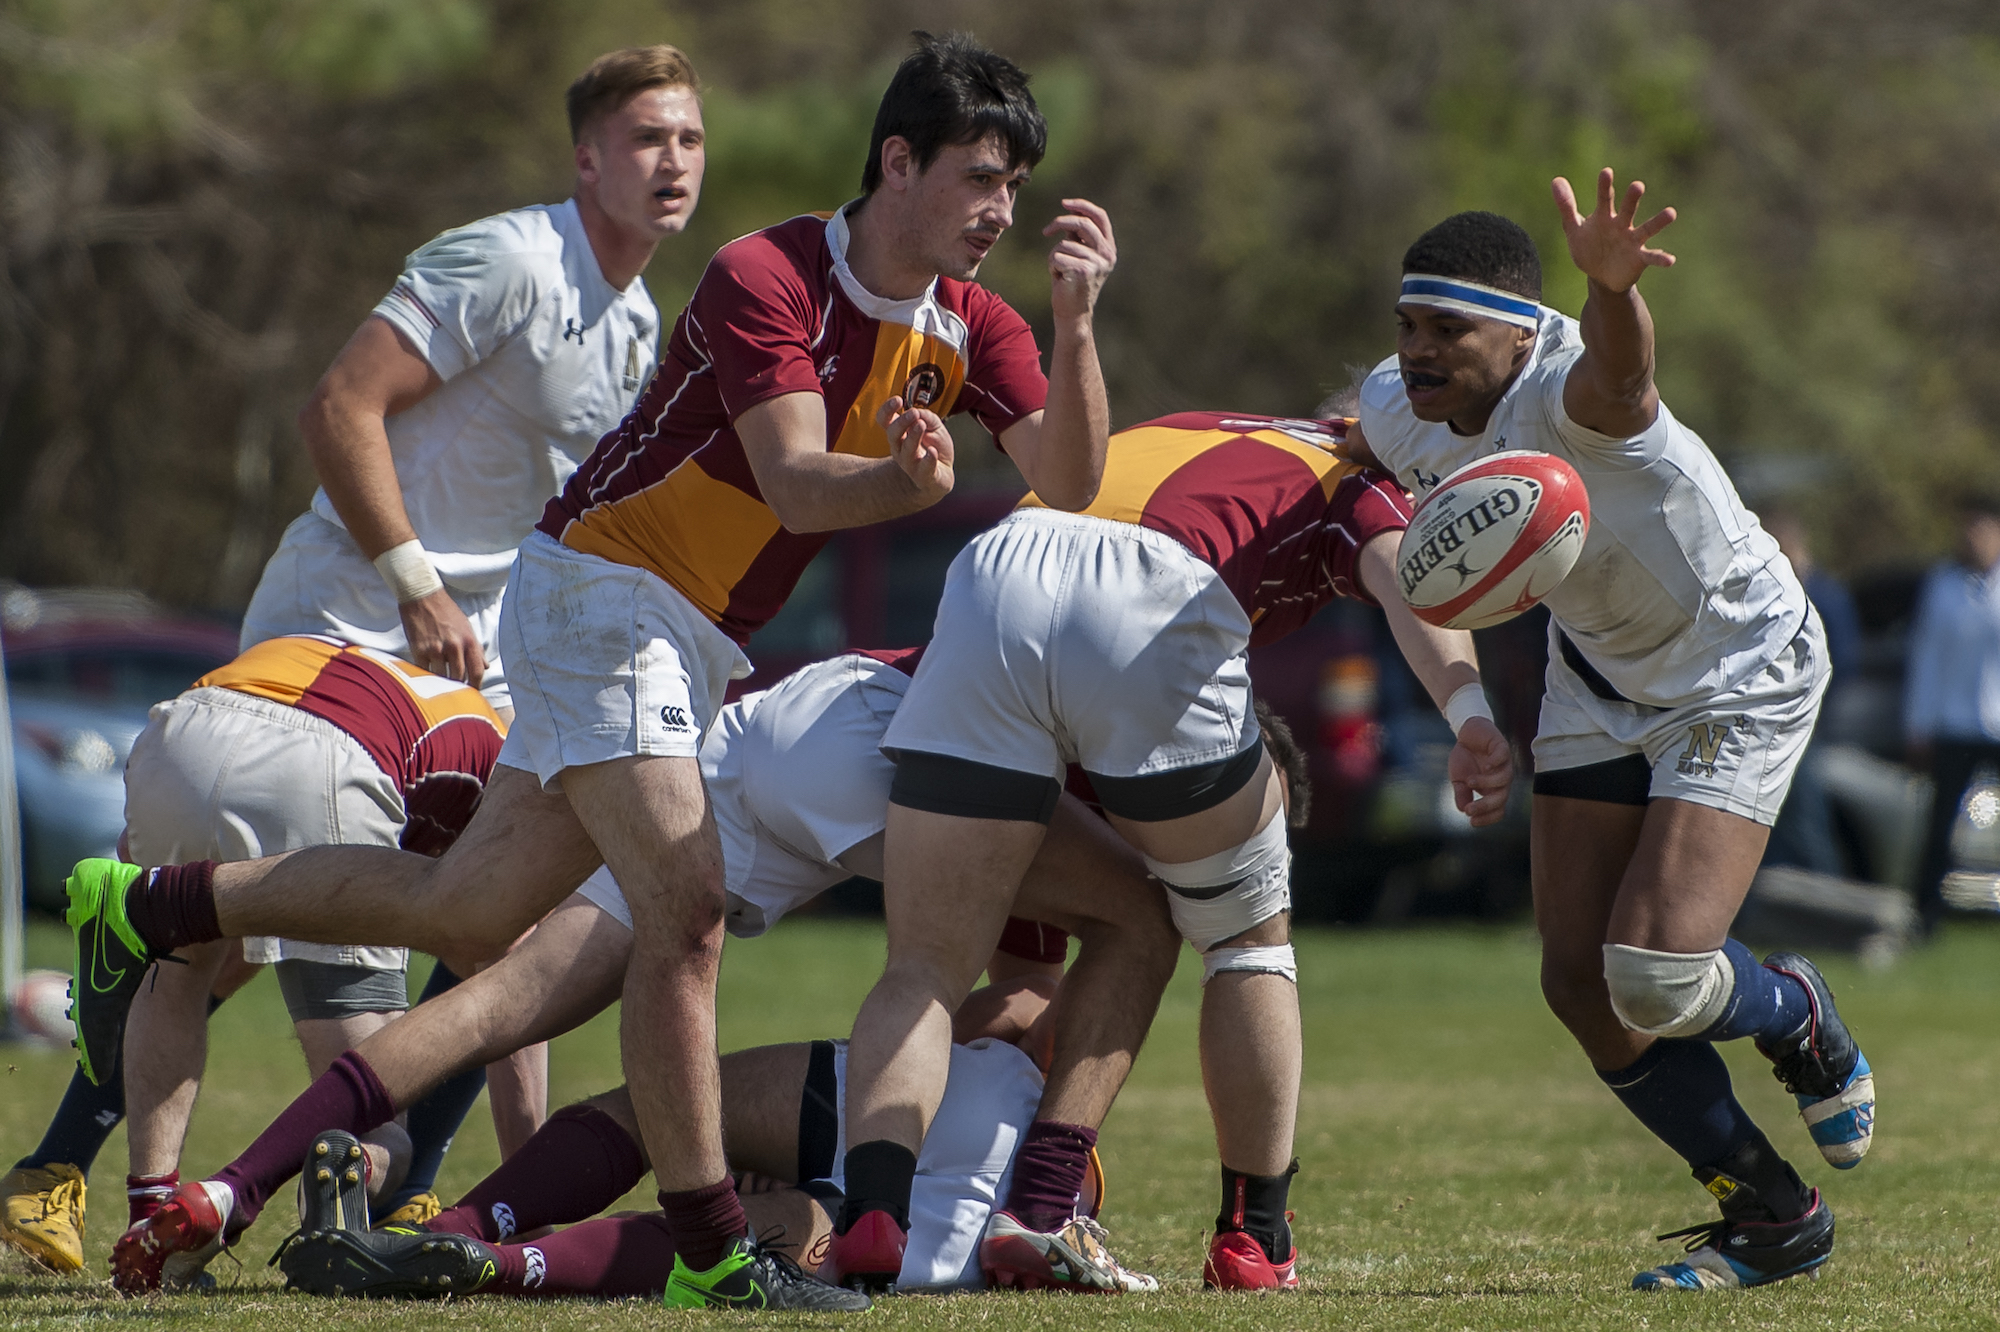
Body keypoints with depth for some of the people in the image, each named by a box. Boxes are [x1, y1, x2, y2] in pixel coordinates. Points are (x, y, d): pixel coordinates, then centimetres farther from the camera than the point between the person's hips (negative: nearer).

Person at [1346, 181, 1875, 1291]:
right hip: (1599, 681, 7)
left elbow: (1615, 375, -64)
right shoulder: (1397, 416, -14)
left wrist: (1609, 283, -85)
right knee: (1579, 985, -1)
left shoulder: (1565, 396, -36)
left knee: (1654, 979, -19)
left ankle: (1801, 1020, 19)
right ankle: (1773, 1220, 18)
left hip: (1740, 675, -7)